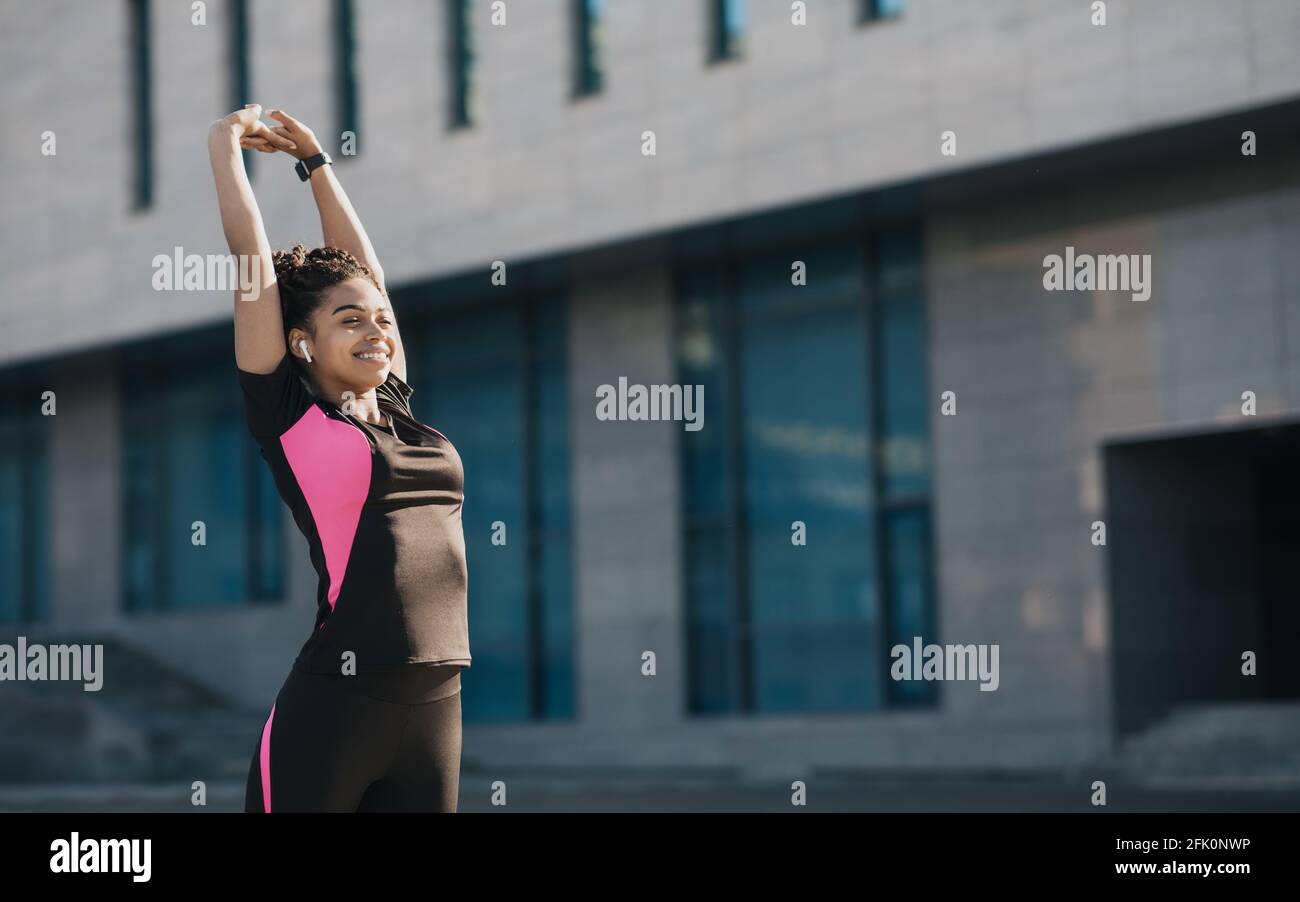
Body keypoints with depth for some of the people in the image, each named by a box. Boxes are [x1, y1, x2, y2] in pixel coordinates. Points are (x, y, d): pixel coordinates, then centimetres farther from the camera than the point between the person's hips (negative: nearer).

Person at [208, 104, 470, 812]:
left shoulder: (395, 407, 15)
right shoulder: (289, 414, 1)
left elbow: (361, 264, 23)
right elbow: (252, 259, 5)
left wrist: (315, 160, 31)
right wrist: (225, 146, 15)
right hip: (335, 707, -6)